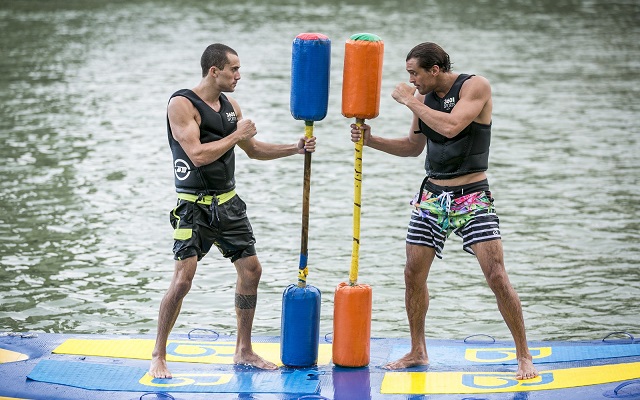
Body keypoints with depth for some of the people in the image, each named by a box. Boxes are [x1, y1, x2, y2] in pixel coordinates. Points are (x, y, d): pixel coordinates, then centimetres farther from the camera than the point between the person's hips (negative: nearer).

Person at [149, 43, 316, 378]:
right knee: (183, 278, -13)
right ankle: (158, 356, -2)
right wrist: (237, 135, -15)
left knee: (251, 270, 8)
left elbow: (254, 150, 21)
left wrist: (295, 149, 9)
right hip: (195, 207, -8)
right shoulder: (182, 104, -13)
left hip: (228, 203, 8)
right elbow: (198, 155, -23)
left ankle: (243, 351, 20)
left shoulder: (230, 106, 10)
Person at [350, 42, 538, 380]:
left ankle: (523, 356, -3)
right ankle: (417, 352, 21)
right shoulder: (423, 98, 6)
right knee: (413, 274, 4)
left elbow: (451, 126, -28)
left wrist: (410, 101, -18)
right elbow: (414, 146, 19)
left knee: (496, 276, -12)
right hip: (432, 196, 6)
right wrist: (370, 140, 7)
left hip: (472, 197, -6)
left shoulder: (475, 87, -13)